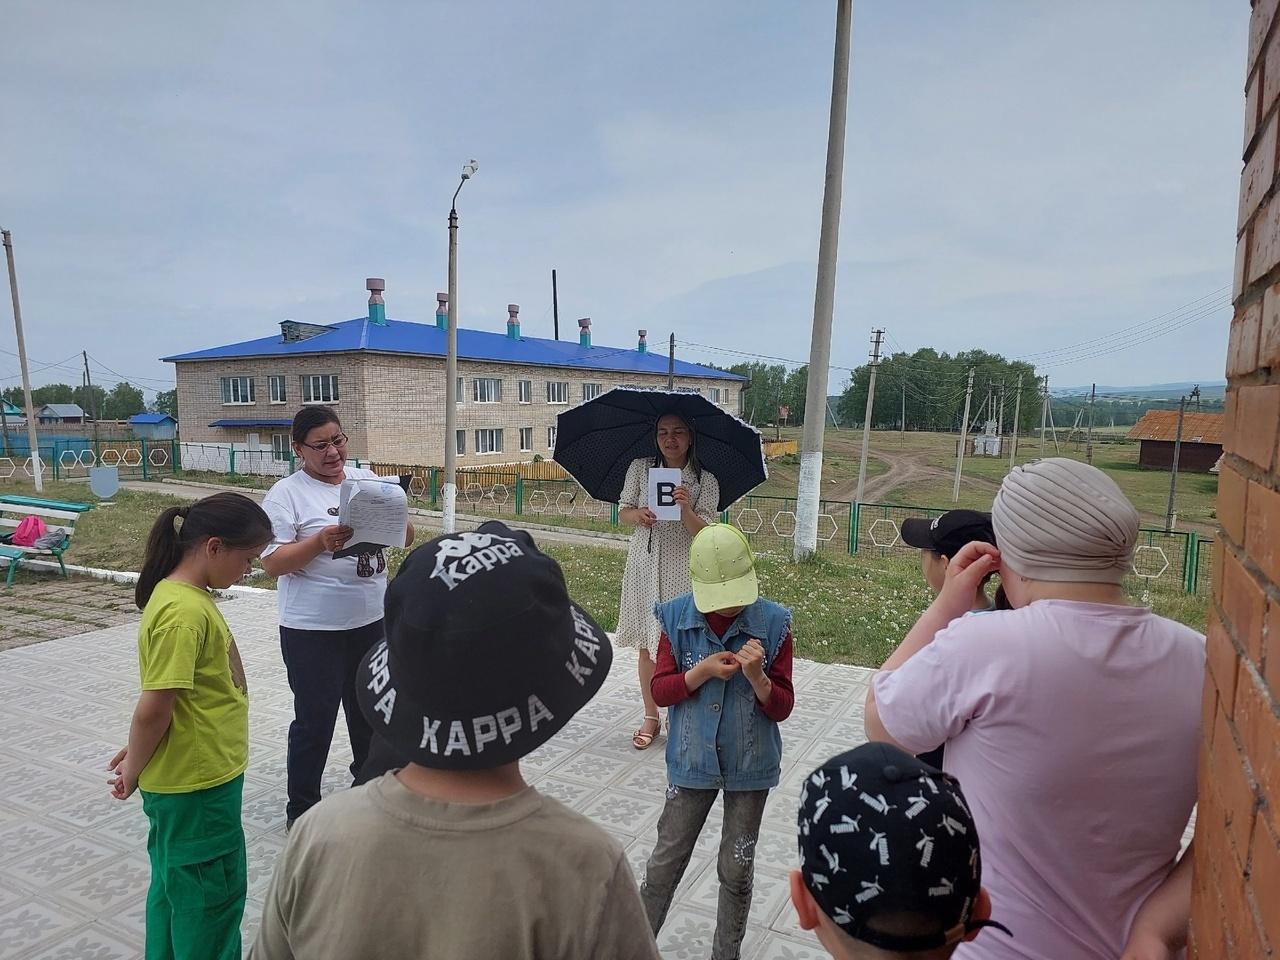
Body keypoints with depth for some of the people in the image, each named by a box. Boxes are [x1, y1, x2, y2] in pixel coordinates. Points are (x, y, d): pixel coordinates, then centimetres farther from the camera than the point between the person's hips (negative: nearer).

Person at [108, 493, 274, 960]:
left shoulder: (186, 596, 4)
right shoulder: (184, 612, -27)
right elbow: (154, 707, -25)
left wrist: (139, 756, 17)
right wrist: (135, 768, -9)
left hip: (196, 776, 9)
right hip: (197, 784, -9)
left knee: (176, 885, 24)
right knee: (213, 895, 10)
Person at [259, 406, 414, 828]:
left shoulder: (367, 479, 6)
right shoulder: (287, 493, -8)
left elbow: (406, 536, 6)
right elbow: (272, 563, -13)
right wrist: (321, 542, -28)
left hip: (372, 620, 5)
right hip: (313, 629, -5)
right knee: (315, 719, 6)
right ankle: (301, 808, 25)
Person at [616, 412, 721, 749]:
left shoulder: (705, 481, -5)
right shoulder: (640, 469, 1)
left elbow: (706, 534, -9)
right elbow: (623, 510, 7)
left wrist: (686, 509, -28)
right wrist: (636, 514, -16)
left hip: (684, 568, -2)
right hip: (645, 564, 2)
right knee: (647, 644, 9)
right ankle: (651, 717, 25)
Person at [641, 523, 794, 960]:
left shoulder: (773, 623, -14)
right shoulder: (677, 617, -12)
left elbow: (781, 707, -9)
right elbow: (660, 691, -8)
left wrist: (756, 675, -29)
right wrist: (703, 671, -24)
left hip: (750, 765, 0)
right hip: (692, 761, 1)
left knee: (737, 868, 16)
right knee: (666, 860, 13)